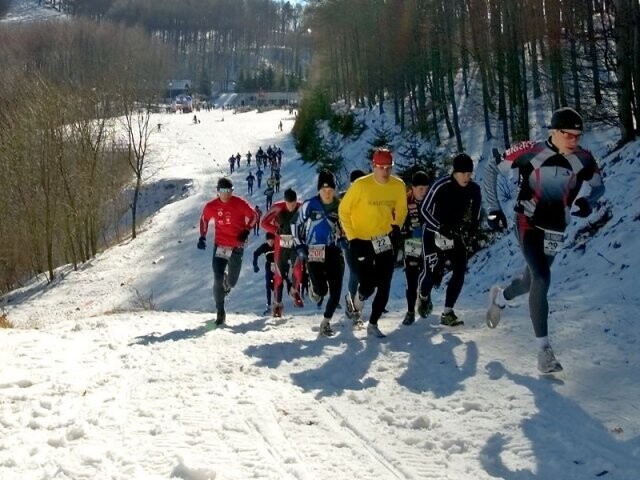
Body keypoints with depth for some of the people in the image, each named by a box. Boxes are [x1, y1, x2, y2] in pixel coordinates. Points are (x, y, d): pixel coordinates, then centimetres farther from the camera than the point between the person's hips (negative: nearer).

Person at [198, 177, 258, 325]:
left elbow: (253, 216, 3)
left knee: (232, 281, 7)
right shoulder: (211, 206, -2)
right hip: (219, 246, 1)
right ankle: (220, 312, 0)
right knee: (218, 279, -10)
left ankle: (227, 284, 47)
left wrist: (246, 231, -10)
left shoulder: (240, 203, -8)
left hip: (236, 246, -1)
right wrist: (202, 237, 9)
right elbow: (204, 219, 16)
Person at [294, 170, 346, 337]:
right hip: (314, 253, -2)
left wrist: (343, 240, 1)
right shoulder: (309, 206, -3)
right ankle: (313, 287, 26)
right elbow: (298, 226, 9)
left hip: (334, 252, 2)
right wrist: (300, 246, 2)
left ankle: (326, 322, 18)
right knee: (321, 290, -13)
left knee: (336, 291, -3)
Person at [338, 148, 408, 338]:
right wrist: (352, 238, -10)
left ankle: (373, 324, 17)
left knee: (384, 287, 2)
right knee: (367, 285, -6)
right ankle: (359, 298, 30)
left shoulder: (398, 185, -6)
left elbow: (401, 209, 13)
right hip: (363, 242, -3)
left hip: (385, 242, 3)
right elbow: (344, 210, -6)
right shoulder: (361, 185, -16)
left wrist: (397, 225, -5)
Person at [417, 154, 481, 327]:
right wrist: (441, 228, -24)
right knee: (430, 271, -7)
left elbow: (475, 215, 7)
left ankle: (447, 313, -4)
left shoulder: (474, 190, -8)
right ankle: (424, 297, 29)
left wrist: (470, 231, -9)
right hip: (434, 233, -4)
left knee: (460, 271, -11)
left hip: (457, 235, 4)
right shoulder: (441, 186, -22)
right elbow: (424, 210, -16)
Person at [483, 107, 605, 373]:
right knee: (542, 278, -20)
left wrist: (587, 202, -11)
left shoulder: (583, 160, -8)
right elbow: (491, 169, -6)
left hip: (555, 229, 4)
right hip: (528, 223, -4)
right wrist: (494, 208, -7)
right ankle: (544, 348, -14)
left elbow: (598, 185, 11)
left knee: (531, 280, 17)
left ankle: (500, 297, 53)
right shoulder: (531, 152, -17)